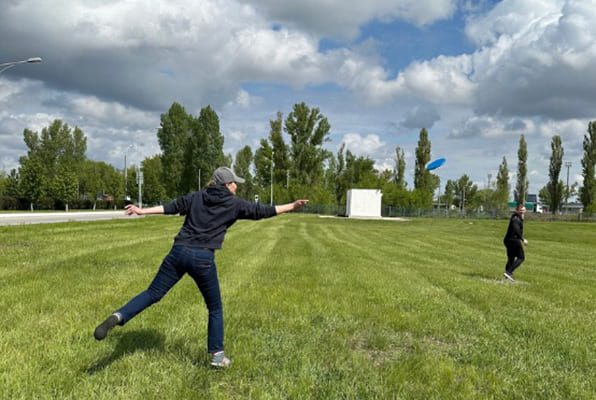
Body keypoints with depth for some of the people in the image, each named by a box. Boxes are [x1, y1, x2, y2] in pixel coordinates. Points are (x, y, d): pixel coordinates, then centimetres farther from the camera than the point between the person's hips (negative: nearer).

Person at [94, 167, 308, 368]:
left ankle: (117, 317, -11)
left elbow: (170, 207, 8)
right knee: (215, 308, 14)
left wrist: (143, 211, 11)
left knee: (153, 293, 10)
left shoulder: (196, 197, 14)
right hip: (203, 259, -3)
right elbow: (262, 211, 10)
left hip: (179, 252, 3)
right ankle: (217, 355, 19)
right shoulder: (234, 204, 5)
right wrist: (292, 206, 19)